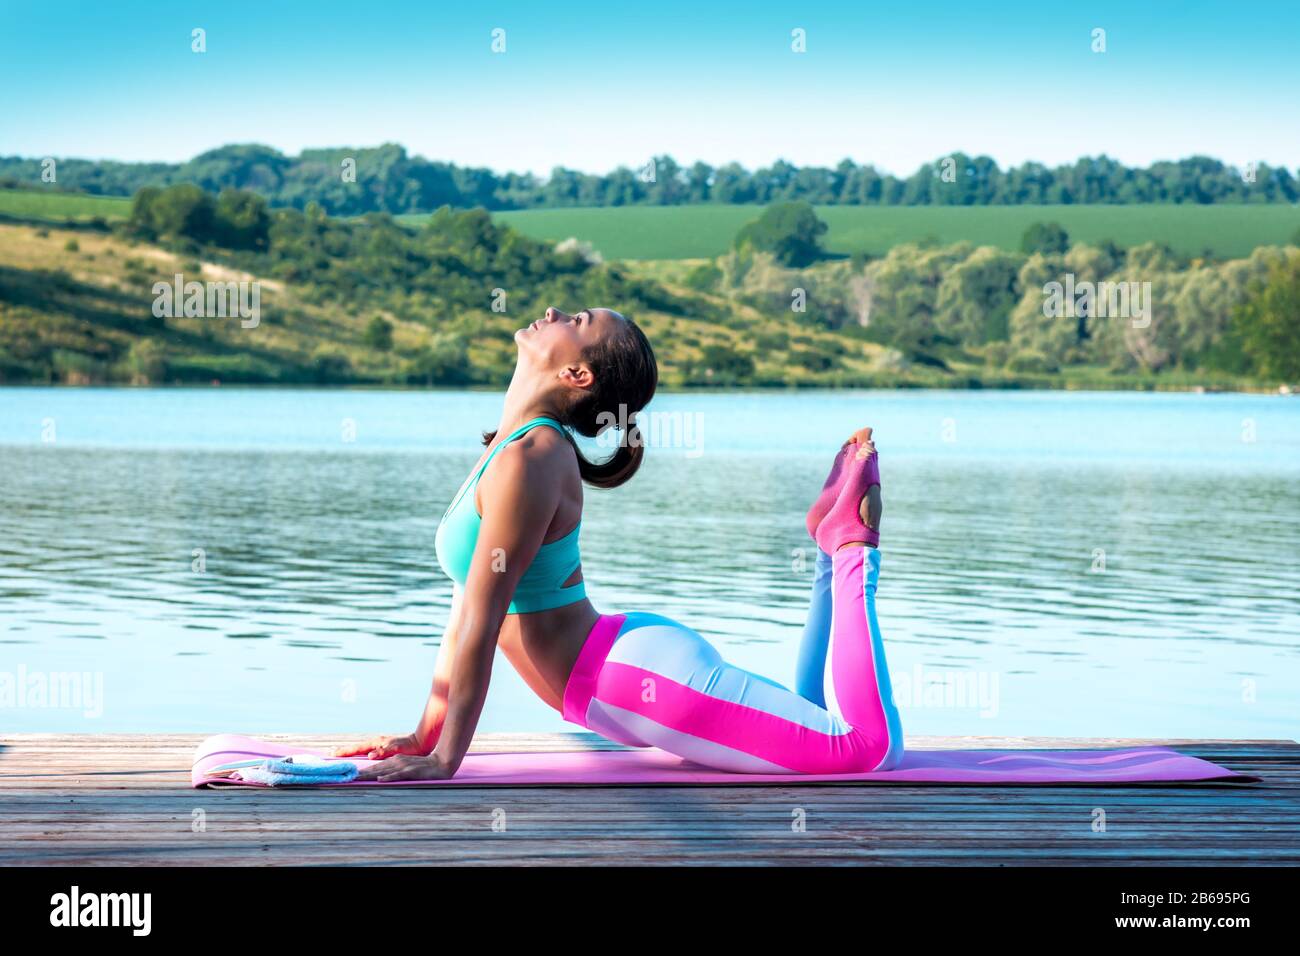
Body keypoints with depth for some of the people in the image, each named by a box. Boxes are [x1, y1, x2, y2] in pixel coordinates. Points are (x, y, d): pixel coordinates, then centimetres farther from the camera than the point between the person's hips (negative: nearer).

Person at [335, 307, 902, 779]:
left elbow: (483, 618, -19)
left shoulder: (530, 458, -16)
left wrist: (445, 760, -17)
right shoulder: (511, 447, 13)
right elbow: (468, 605, 17)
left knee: (870, 745, -14)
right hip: (626, 660, 10)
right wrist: (426, 735, 16)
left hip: (639, 678, -10)